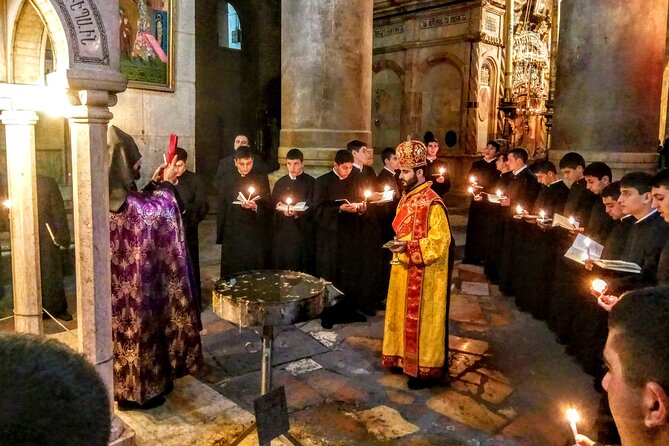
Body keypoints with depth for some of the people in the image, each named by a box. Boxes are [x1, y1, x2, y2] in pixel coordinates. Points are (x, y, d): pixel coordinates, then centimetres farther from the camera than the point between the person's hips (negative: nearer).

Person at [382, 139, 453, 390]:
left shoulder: (432, 203, -19)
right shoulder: (407, 197, 8)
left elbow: (440, 241, -22)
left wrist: (409, 247, -29)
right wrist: (400, 247, 8)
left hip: (424, 275, -9)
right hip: (405, 270, 9)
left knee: (422, 320, 2)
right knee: (405, 316, 18)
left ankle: (427, 368, 16)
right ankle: (405, 357, 33)